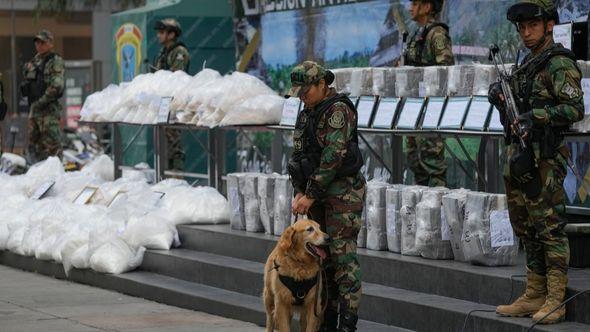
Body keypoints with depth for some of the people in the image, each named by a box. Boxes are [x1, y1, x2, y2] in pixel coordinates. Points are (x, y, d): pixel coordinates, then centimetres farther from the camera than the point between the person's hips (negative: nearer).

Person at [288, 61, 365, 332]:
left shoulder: (339, 110, -15)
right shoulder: (306, 113, 12)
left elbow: (332, 156, -21)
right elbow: (298, 155, 13)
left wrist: (311, 195, -19)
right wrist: (299, 192, 0)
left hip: (343, 190, -9)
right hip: (318, 194, 9)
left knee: (343, 254, -11)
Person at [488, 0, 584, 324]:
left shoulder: (560, 64, -10)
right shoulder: (529, 64, 17)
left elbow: (575, 108, -19)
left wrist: (535, 115, -26)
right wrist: (501, 98, 6)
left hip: (544, 159, -9)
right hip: (519, 154, 9)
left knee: (549, 227, -6)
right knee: (526, 228, 11)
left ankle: (555, 300, -3)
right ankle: (534, 295, 18)